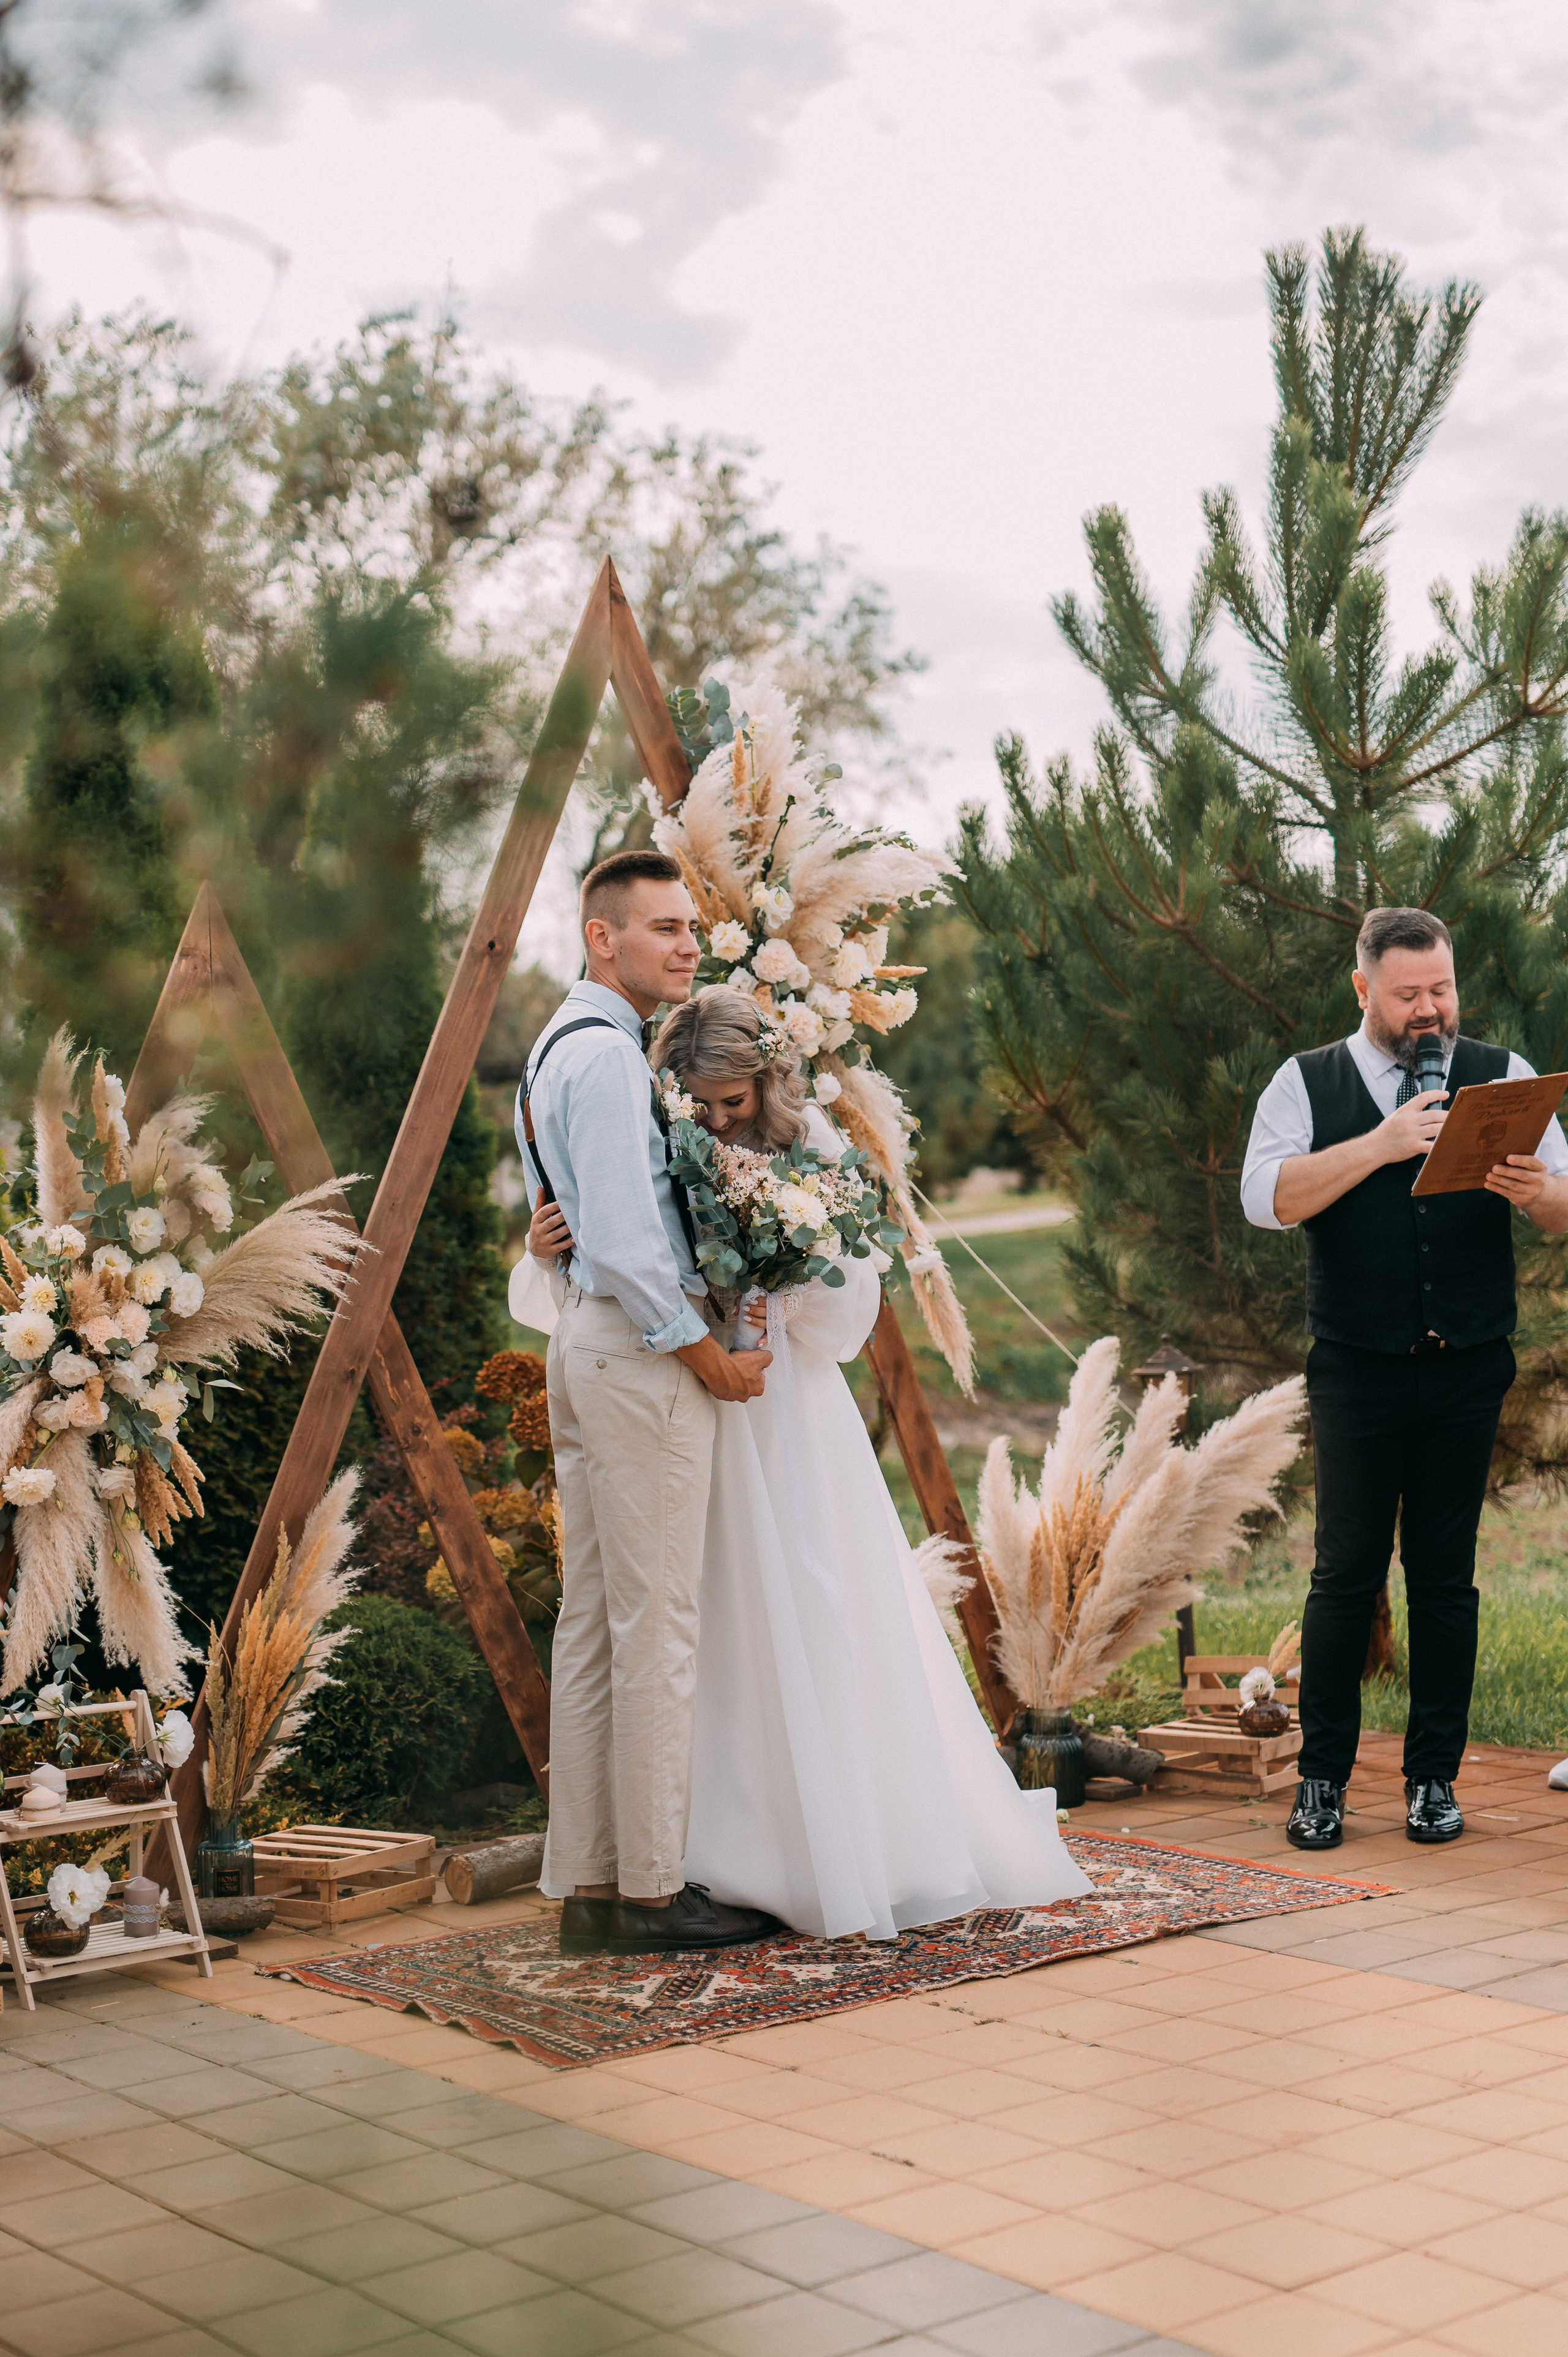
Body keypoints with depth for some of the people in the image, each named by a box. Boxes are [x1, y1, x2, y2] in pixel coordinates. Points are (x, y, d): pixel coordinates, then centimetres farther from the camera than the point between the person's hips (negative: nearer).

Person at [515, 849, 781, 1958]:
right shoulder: (605, 1054, -15)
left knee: (593, 1621, 11)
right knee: (656, 1624, -5)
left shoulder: (570, 1045, 18)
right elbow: (625, 1239, -21)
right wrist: (707, 1354, -12)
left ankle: (588, 1883, 18)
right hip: (641, 1350, -11)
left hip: (593, 1340, 11)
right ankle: (653, 1890, 2)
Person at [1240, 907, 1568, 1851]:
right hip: (1358, 1374, -1)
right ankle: (1323, 1779, 11)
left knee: (1448, 1579, 7)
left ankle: (1435, 1778, 17)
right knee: (1347, 1575, 1)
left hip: (1470, 1374, 1)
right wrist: (1380, 1146, -18)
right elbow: (1266, 1197, -10)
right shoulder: (1306, 1084, 5)